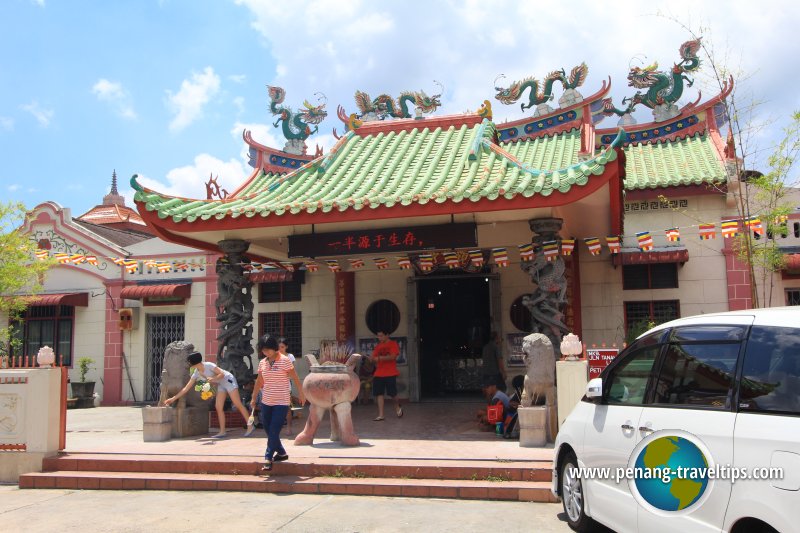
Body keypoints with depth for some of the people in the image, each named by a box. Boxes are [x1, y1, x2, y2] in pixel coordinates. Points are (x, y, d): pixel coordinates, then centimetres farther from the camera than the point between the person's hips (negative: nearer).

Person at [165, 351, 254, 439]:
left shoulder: (209, 366, -22)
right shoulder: (196, 374, -1)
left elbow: (222, 374, -18)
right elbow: (186, 388, 1)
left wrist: (213, 379, -34)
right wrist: (173, 398, -2)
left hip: (228, 380, -7)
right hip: (221, 385, 7)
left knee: (238, 404, -8)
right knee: (218, 407, -2)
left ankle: (250, 426, -5)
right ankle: (222, 431, 3)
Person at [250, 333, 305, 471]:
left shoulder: (284, 360, -9)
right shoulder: (262, 363, 7)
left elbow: (295, 378, -5)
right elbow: (259, 382, 16)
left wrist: (301, 394, -4)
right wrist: (254, 398, 19)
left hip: (281, 403, -6)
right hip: (266, 402, 6)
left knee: (274, 431, -10)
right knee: (269, 430, 11)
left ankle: (268, 458, -4)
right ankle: (281, 453, 26)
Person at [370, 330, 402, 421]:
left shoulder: (393, 344, -3)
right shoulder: (378, 346, 14)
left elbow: (392, 356, -16)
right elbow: (373, 358, 12)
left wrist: (379, 358, -22)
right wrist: (372, 359, -12)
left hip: (390, 374, -5)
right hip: (378, 374, 5)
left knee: (392, 393, -1)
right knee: (379, 394, -2)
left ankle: (397, 407, 30)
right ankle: (380, 415, 2)